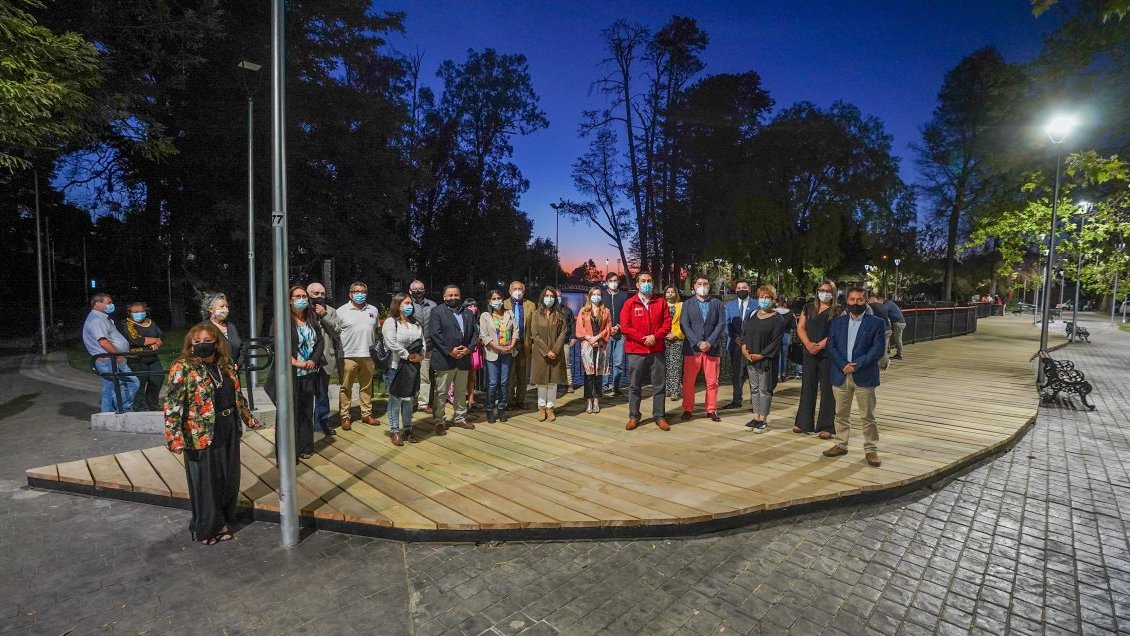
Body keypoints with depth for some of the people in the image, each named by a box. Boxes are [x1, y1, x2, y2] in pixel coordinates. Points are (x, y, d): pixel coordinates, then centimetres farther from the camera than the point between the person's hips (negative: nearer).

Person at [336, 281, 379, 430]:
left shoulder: (373, 310, 10)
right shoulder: (342, 311, -2)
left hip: (368, 356, 3)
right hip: (348, 356, -3)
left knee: (367, 387, 11)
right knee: (346, 388, 4)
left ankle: (366, 414, 22)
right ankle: (345, 417, 15)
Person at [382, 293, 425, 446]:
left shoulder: (415, 323, 14)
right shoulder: (390, 322, -6)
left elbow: (422, 341, 12)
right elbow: (392, 343, -17)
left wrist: (420, 356, -6)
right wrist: (409, 356, -14)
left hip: (413, 367, 6)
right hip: (396, 366, -6)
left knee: (409, 399, 12)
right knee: (395, 399, 2)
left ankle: (407, 430, 22)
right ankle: (394, 431, 12)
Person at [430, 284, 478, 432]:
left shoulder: (468, 313, 12)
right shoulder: (437, 312, -4)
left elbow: (475, 332, 8)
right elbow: (435, 334, -13)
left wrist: (468, 348, -8)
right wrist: (450, 351, -17)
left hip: (464, 358, 5)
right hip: (445, 359, -5)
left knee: (461, 390, 16)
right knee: (441, 392, 2)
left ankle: (459, 418, 29)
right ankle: (439, 421, 12)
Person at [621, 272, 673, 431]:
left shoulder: (661, 303, 8)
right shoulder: (629, 303, 1)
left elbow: (667, 324, 3)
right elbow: (624, 327, -6)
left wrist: (655, 336, -12)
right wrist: (643, 338, -13)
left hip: (657, 350, 2)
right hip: (636, 350, -1)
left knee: (658, 385, 6)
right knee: (635, 386, 6)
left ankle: (659, 416, 17)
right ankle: (634, 416, 17)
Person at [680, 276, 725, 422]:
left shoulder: (717, 303, 9)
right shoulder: (687, 304, 8)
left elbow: (721, 324, 0)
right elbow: (684, 325, -2)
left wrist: (709, 342, -12)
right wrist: (698, 343, -13)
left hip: (712, 348, 1)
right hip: (692, 348, 0)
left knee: (712, 382, 5)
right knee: (688, 382, 2)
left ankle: (711, 410, 17)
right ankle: (688, 410, 13)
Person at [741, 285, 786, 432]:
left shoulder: (777, 319, -6)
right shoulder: (752, 315, 11)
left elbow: (776, 341, -11)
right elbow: (744, 332, 13)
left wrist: (761, 355, -15)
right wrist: (744, 348, -4)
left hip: (766, 360, -5)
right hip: (750, 358, 5)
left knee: (764, 389, 1)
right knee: (754, 388, 10)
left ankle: (763, 420, 10)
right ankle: (756, 418, 19)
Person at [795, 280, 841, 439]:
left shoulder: (838, 311, 0)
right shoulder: (808, 308, 12)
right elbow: (800, 327, 6)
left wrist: (820, 345, -16)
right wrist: (808, 344, -9)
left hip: (828, 354, -4)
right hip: (809, 354, 4)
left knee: (827, 389, 0)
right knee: (807, 387, 8)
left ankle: (826, 427, 7)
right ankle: (804, 423, 17)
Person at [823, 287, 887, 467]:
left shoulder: (876, 323, 0)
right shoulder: (837, 322, 9)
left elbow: (878, 350, -8)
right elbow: (831, 347, 2)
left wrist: (856, 365, -17)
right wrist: (843, 365, -13)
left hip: (864, 376, -3)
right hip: (840, 375, 3)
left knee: (868, 416, 3)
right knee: (841, 414, 12)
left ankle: (871, 449, 15)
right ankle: (841, 445, 24)